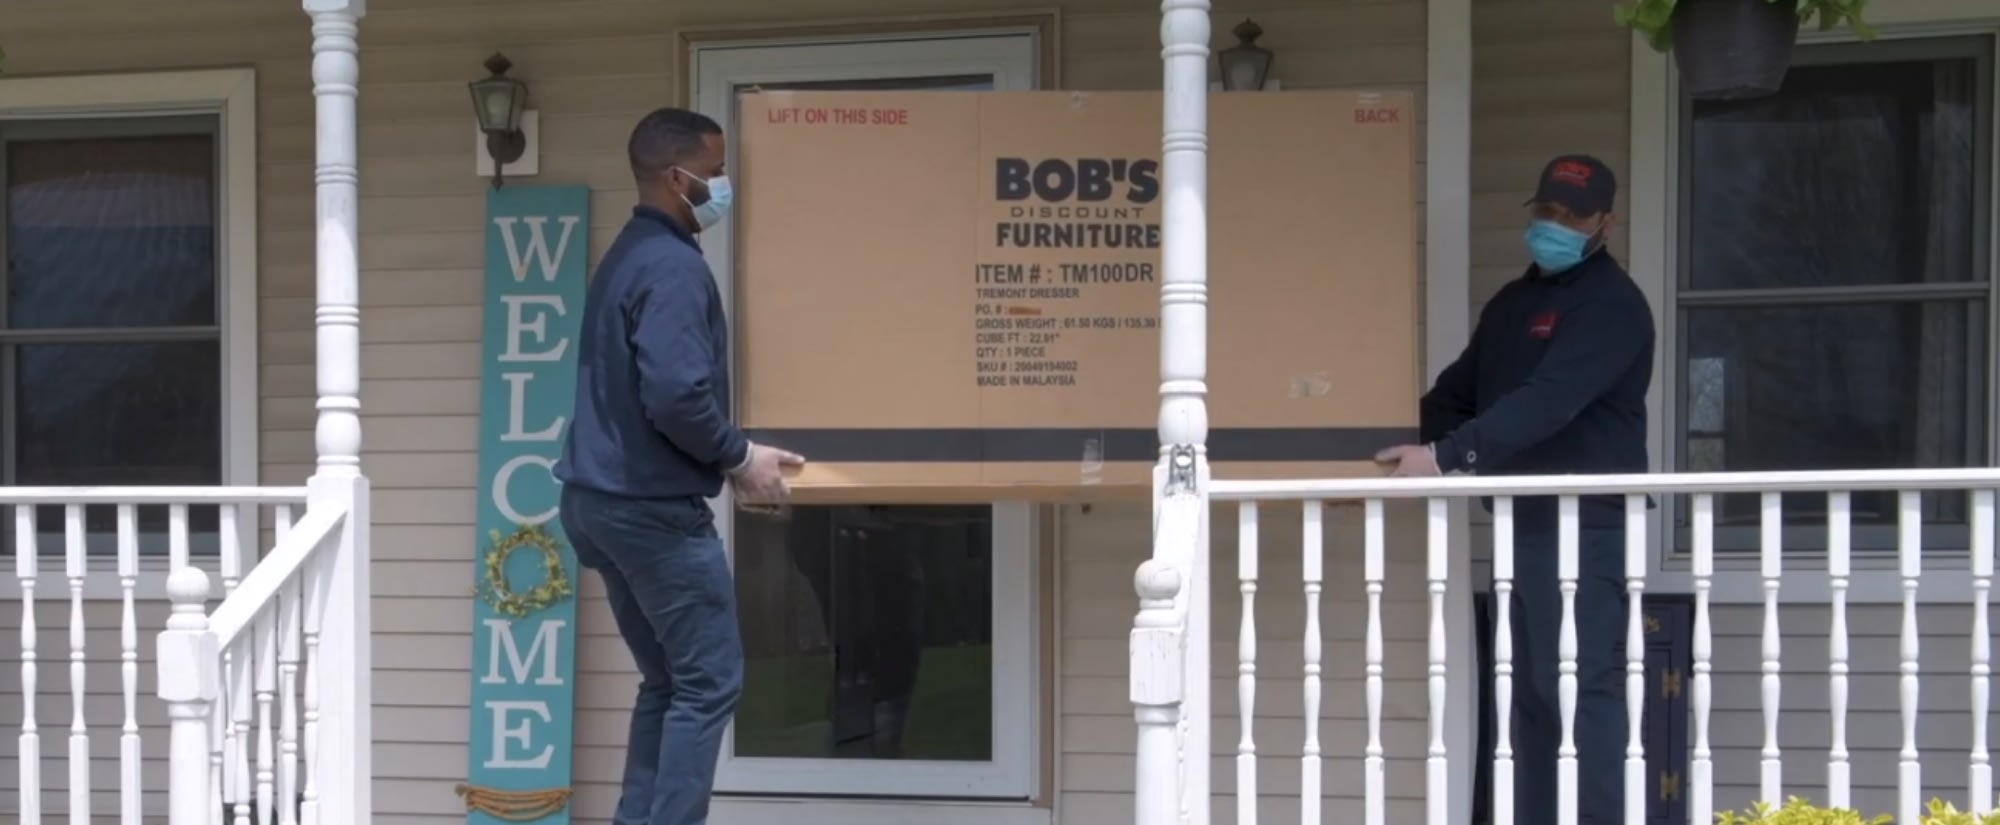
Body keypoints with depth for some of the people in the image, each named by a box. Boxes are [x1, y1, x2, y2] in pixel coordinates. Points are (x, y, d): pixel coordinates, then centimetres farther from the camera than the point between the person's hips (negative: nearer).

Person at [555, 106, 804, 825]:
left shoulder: (628, 256, 15)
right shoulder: (673, 266, -16)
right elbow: (675, 395, -27)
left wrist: (727, 454, 17)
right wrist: (739, 457, -11)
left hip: (602, 498, 10)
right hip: (654, 507, -10)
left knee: (668, 679, 15)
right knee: (708, 681, -2)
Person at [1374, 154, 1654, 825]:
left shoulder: (1611, 304, -9)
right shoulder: (1512, 303, 20)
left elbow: (1548, 401, -22)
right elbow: (1459, 391, 22)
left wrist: (1446, 455, -29)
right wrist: (1408, 449, 3)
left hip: (1585, 524, -9)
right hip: (1523, 522, 9)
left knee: (1583, 687, -11)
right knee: (1532, 692, 11)